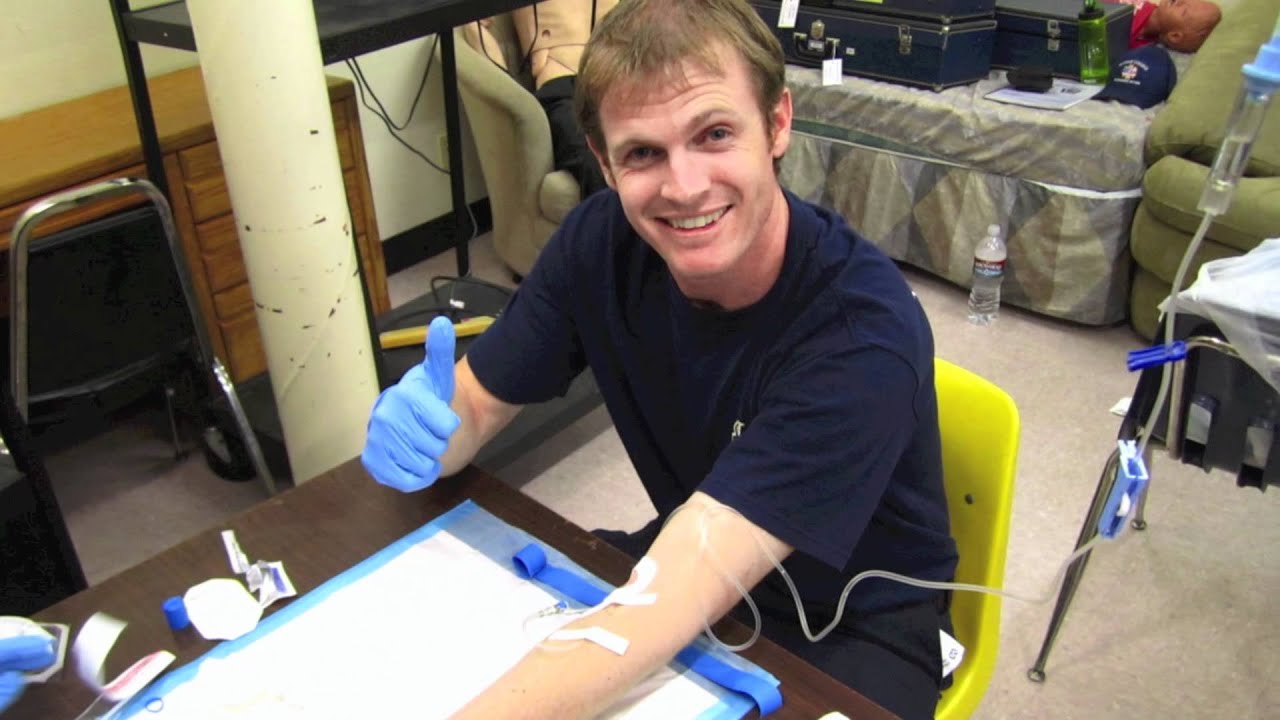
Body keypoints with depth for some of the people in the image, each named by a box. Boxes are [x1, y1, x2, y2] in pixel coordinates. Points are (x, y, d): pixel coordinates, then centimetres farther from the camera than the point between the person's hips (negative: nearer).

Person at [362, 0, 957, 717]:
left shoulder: (865, 328, -32)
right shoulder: (603, 241, -15)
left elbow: (670, 604, -39)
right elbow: (476, 405, -6)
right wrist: (418, 426, -30)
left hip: (859, 623, -4)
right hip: (689, 559, 5)